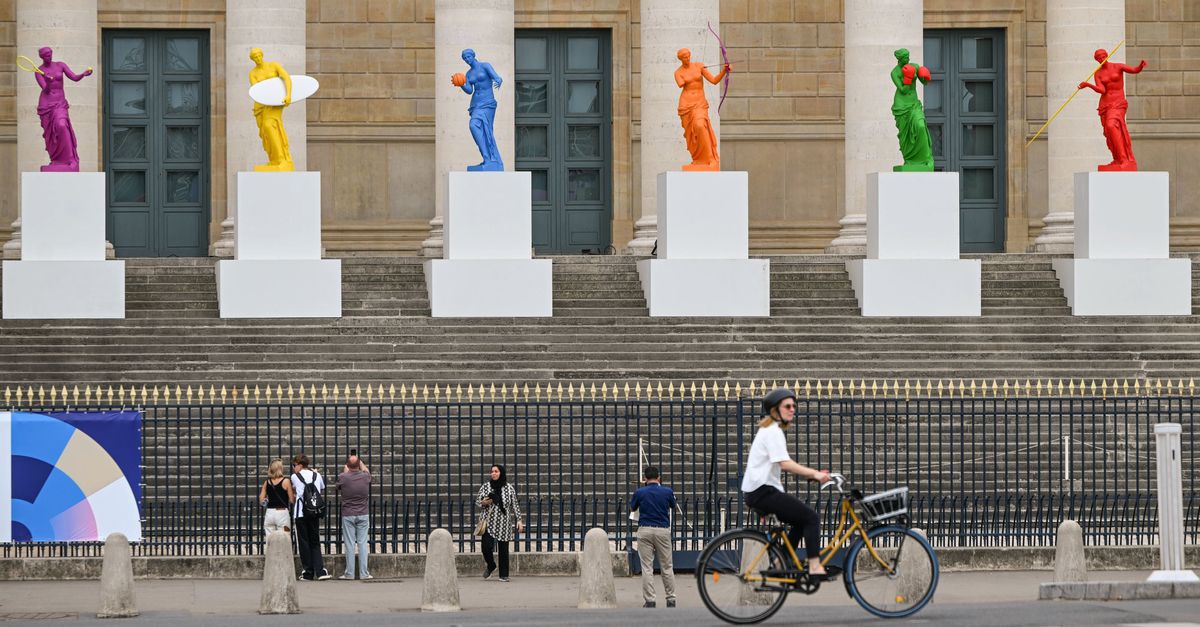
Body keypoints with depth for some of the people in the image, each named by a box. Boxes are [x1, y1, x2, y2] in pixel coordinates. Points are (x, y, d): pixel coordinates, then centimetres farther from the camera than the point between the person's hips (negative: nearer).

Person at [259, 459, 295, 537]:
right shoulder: (286, 481, -6)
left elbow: (261, 500, 6)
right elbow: (292, 500, -4)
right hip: (282, 513, -4)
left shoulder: (267, 482, 5)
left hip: (269, 513, 4)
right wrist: (295, 496, 17)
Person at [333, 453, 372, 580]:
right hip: (363, 515, 1)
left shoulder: (343, 477, -10)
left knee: (349, 545, 1)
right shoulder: (365, 476, -5)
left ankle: (349, 573, 1)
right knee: (363, 544, 4)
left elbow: (337, 487, 14)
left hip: (348, 515, -1)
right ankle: (364, 573, 2)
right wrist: (360, 461, 37)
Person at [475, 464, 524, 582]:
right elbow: (477, 501, 11)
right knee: (486, 546, -11)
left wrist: (519, 520, 0)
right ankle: (491, 566, 19)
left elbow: (515, 505, 6)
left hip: (504, 523, 0)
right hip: (489, 522, 0)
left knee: (504, 549, 0)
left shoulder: (509, 488, 2)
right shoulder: (485, 486, 4)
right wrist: (483, 502, -11)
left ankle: (504, 575, 9)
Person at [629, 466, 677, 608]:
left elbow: (632, 507, 15)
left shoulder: (640, 492, -4)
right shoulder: (667, 492, -1)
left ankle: (649, 600, -4)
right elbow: (673, 506, 20)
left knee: (647, 568, 1)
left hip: (645, 530, -1)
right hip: (663, 531, 1)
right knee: (667, 567, 10)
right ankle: (671, 599, 14)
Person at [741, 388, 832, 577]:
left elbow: (784, 464, 18)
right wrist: (814, 474, -26)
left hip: (757, 491, 10)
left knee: (801, 521, 19)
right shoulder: (773, 432, -12)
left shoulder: (770, 429, 20)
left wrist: (813, 473, 8)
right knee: (811, 517, -12)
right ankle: (815, 567, -14)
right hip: (762, 491, -10)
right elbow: (785, 464, -23)